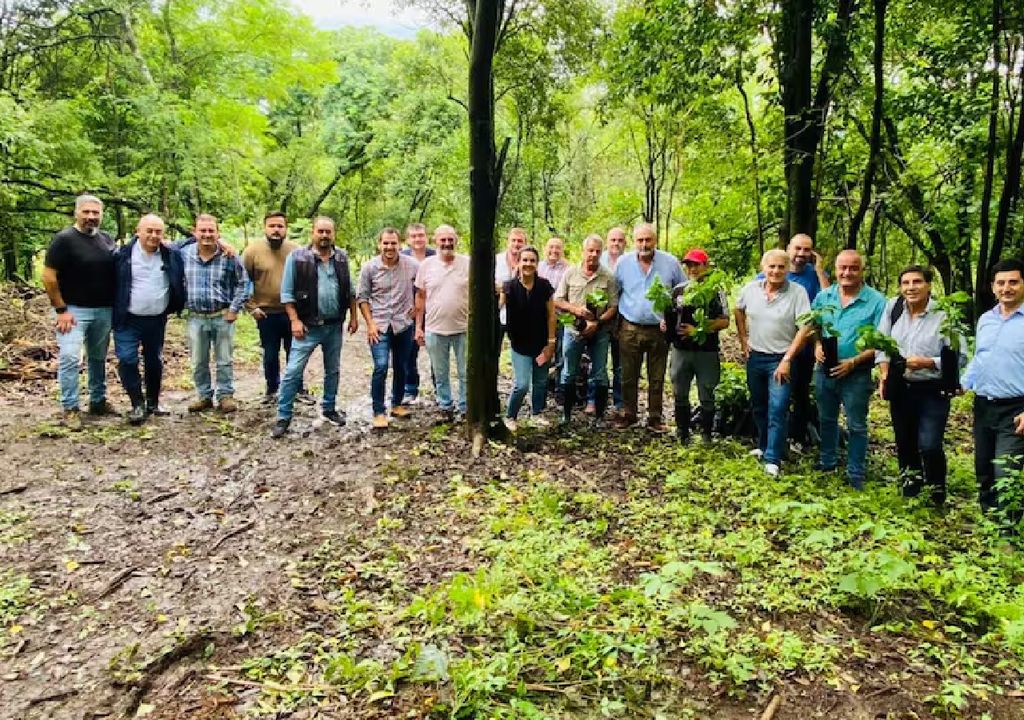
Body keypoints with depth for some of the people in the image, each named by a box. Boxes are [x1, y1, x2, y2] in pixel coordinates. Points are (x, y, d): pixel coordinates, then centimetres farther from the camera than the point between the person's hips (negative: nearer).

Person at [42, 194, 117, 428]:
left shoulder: (106, 239, 7)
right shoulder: (64, 239, -10)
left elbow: (116, 270, 17)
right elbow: (49, 276, -12)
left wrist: (115, 305, 8)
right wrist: (61, 310, -15)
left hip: (104, 310, 6)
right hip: (74, 310, -5)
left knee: (98, 358, 15)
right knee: (69, 358, -10)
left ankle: (98, 401, 26)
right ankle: (70, 408, -2)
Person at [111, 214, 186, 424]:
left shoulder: (172, 255, -1)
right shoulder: (123, 254, -6)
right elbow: (112, 284, 2)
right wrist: (115, 311, 0)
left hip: (157, 320, 3)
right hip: (127, 320, -2)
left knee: (155, 363, 13)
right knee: (127, 360, -11)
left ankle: (153, 403, 29)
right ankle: (138, 405, 1)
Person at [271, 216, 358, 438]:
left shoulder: (342, 257, 5)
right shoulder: (297, 257, -8)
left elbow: (349, 290, 12)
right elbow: (287, 292, -7)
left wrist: (353, 316, 9)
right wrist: (295, 320, -13)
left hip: (334, 326, 4)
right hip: (308, 326, -4)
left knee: (333, 370, 15)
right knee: (293, 371, -5)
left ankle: (329, 408, 31)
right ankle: (283, 417, 4)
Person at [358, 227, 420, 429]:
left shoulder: (412, 265, -6)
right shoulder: (369, 267, -6)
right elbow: (362, 297, 0)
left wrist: (417, 307, 1)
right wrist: (370, 324, -6)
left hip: (404, 324, 2)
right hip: (379, 326, -2)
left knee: (401, 367, 13)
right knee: (381, 367, -12)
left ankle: (397, 404, 30)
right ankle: (379, 412, -2)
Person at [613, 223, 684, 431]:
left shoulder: (671, 263, -3)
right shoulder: (623, 262, 0)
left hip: (659, 330, -1)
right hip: (630, 329, 1)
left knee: (657, 378, 7)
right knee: (629, 376, 8)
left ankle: (655, 416, 19)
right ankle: (628, 414, 22)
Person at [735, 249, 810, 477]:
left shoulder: (798, 292, -14)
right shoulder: (750, 288, -2)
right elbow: (739, 310, 18)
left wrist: (787, 360, -18)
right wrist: (743, 339, 11)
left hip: (781, 359, -5)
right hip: (755, 356, 5)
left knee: (777, 409, -10)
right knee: (758, 406, 18)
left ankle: (773, 459, -3)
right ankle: (764, 446, 37)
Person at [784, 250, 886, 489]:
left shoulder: (876, 301, -12)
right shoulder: (823, 297, 1)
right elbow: (807, 329, 5)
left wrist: (853, 362, -22)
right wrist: (817, 346, -12)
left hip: (856, 374, -4)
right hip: (824, 370, 4)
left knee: (856, 426, 7)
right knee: (826, 420, 19)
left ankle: (856, 477, 18)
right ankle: (827, 464, 35)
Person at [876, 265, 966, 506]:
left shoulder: (944, 315, -13)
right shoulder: (893, 306, -2)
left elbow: (959, 356, -12)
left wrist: (927, 363, -24)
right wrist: (884, 374, -4)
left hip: (932, 391, -4)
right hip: (900, 389, 4)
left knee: (929, 446, -10)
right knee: (904, 441, 17)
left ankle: (937, 493, 14)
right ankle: (911, 486, 38)